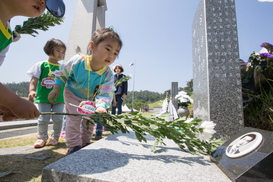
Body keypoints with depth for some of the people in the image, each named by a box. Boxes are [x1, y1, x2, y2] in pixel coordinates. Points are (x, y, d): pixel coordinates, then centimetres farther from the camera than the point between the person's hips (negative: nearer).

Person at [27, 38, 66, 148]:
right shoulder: (41, 65, 4)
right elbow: (34, 80, 0)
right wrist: (32, 90, -17)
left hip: (59, 98, 2)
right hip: (43, 97, -2)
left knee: (58, 118, 1)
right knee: (43, 119, 0)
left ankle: (55, 136, 21)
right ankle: (42, 137, 20)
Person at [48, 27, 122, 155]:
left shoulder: (108, 75, -30)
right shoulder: (77, 61, -32)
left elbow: (105, 94, -34)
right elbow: (62, 73, -12)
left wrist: (101, 106, -55)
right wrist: (56, 89, -7)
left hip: (90, 99, 3)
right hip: (72, 94, -2)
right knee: (74, 118, -14)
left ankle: (85, 144, 31)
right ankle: (73, 146, 3)